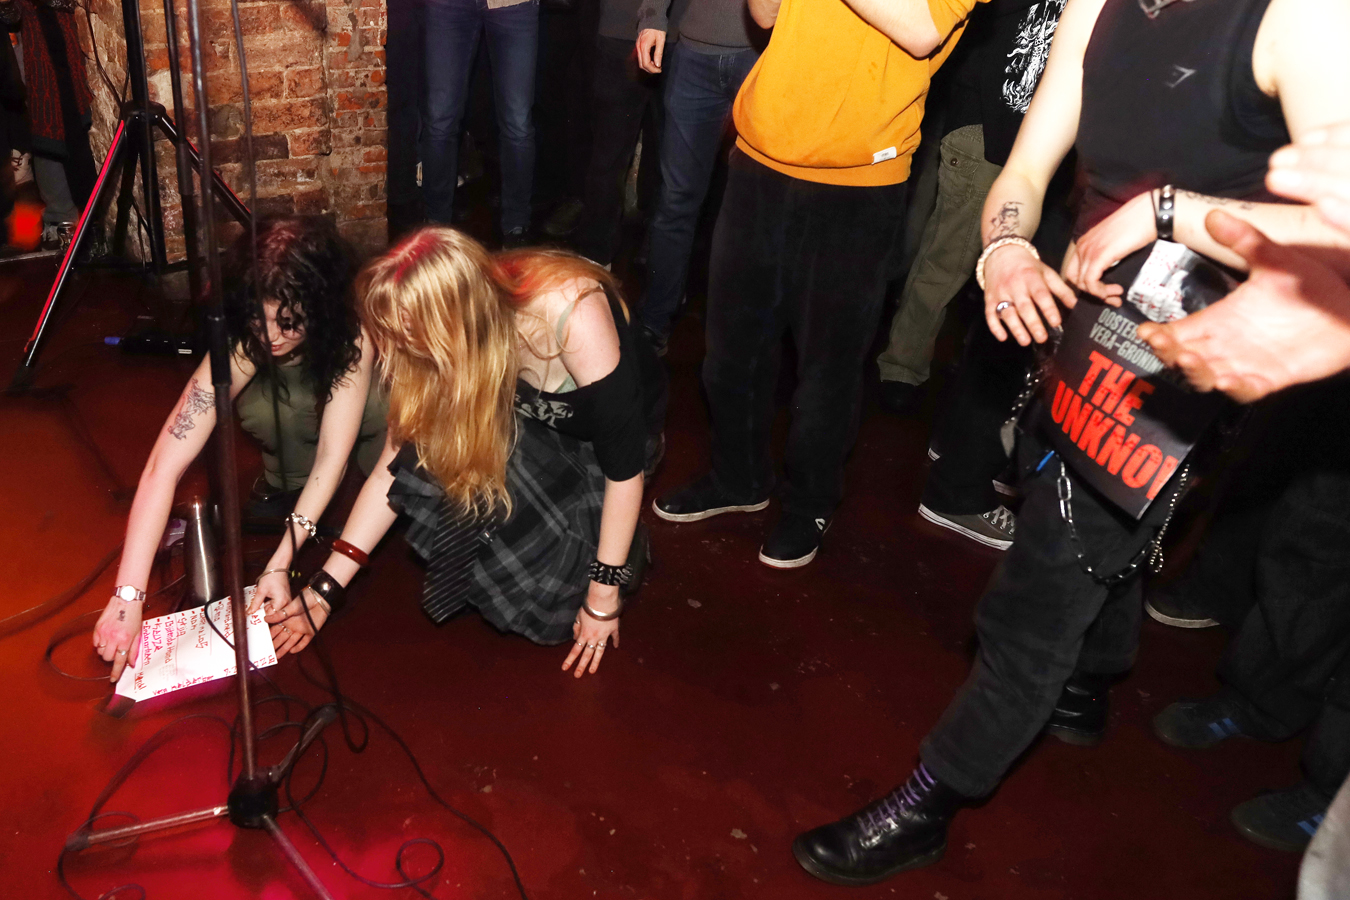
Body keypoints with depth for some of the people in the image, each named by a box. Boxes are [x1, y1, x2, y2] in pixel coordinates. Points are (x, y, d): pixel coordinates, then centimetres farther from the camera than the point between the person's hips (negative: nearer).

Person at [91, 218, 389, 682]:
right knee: (262, 410, -31)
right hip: (286, 414, 0)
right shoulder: (239, 347, -37)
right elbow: (164, 467, -42)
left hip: (353, 412, 0)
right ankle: (287, 493, -3)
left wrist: (281, 562, -46)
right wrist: (128, 597, -49)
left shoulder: (352, 332, -38)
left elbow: (333, 453, -38)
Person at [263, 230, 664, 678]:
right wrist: (325, 588, -14)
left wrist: (604, 594, -24)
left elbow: (623, 464, -29)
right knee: (430, 451, -26)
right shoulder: (462, 342, -21)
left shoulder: (574, 316, -38)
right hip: (535, 437, 4)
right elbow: (395, 466, -13)